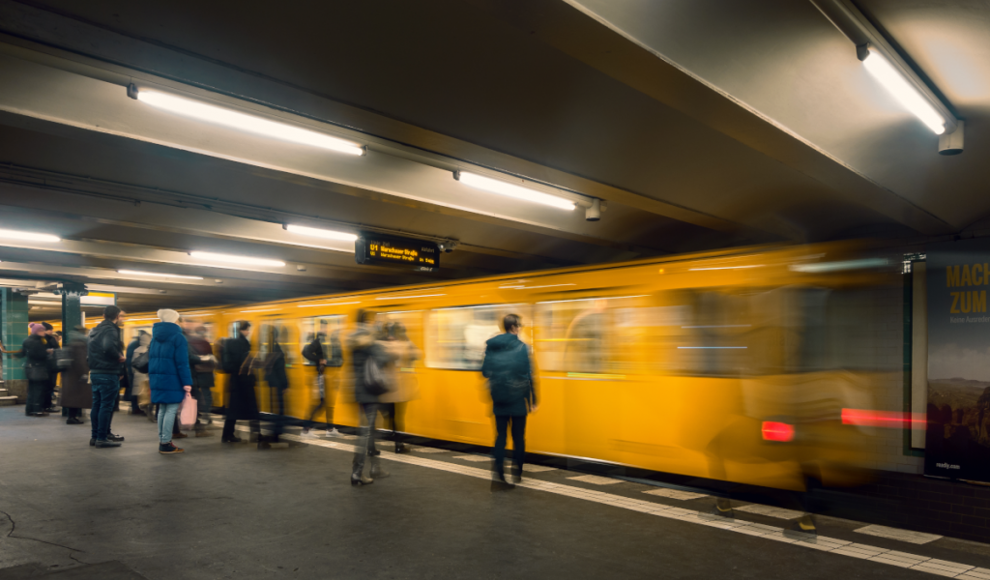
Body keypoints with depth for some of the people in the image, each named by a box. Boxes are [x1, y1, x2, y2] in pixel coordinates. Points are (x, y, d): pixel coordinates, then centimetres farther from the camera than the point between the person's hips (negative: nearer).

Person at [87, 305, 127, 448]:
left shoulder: (96, 330, 16)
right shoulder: (110, 330, -15)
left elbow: (90, 350, 26)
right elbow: (108, 347, -33)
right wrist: (119, 357, -18)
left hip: (95, 372, 9)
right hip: (108, 374, -9)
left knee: (97, 405, 14)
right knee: (106, 406, -4)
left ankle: (95, 436, 21)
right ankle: (102, 438, -2)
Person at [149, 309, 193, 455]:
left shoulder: (155, 336, 14)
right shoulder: (178, 337, -11)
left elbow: (151, 358, 16)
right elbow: (182, 362, -16)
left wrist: (153, 377, 19)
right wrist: (187, 382, -16)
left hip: (157, 378, 8)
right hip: (172, 380, -8)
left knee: (162, 409, 14)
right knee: (171, 410, -5)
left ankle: (162, 441, 17)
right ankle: (165, 443, -5)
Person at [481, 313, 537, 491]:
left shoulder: (491, 346, 2)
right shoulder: (521, 347, -11)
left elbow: (485, 372, 6)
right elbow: (528, 376, -11)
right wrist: (532, 401, -4)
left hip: (499, 400, 4)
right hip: (518, 399, -3)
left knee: (500, 436, 7)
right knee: (518, 436, 11)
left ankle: (498, 475, -2)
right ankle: (516, 472, 20)